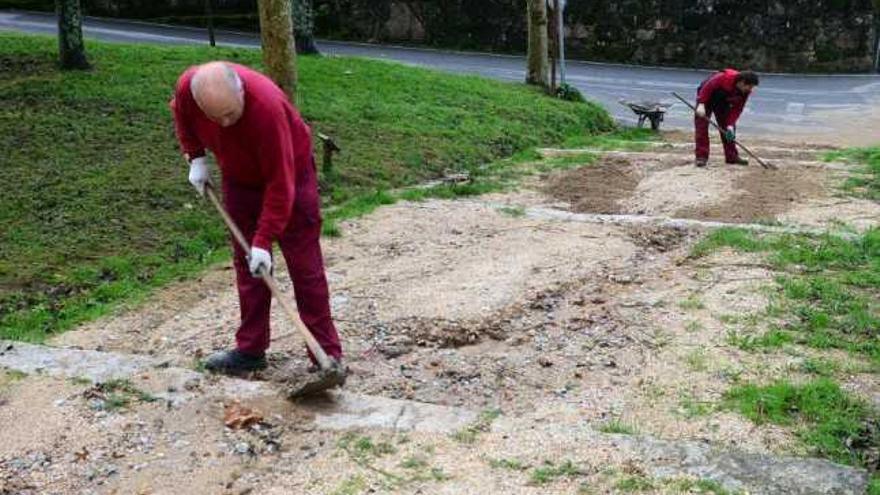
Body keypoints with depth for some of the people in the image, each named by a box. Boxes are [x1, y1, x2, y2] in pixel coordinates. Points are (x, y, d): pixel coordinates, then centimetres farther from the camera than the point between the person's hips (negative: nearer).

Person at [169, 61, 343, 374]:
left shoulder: (266, 105, -39)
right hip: (239, 178, 5)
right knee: (245, 264, 7)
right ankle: (251, 349, 17)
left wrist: (264, 241, -31)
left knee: (305, 266, -5)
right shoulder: (188, 87, -23)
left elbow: (280, 183, -33)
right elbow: (181, 115, 6)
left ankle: (328, 355, 0)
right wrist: (195, 158, -4)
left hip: (289, 172, -5)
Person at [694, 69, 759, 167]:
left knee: (728, 129, 2)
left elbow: (737, 109, -14)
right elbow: (706, 87, -30)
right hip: (707, 98, -6)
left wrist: (730, 125, -24)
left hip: (723, 102, 6)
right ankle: (701, 157, -11)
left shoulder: (745, 92, -16)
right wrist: (701, 104, -36)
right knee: (701, 127, -12)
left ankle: (731, 156, 9)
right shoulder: (724, 78, -36)